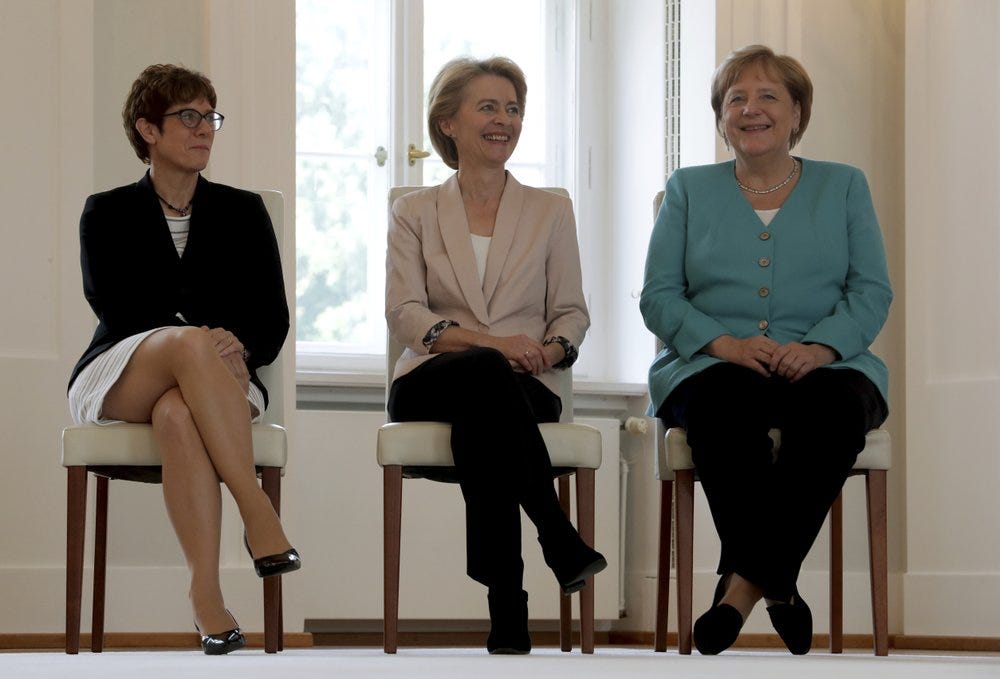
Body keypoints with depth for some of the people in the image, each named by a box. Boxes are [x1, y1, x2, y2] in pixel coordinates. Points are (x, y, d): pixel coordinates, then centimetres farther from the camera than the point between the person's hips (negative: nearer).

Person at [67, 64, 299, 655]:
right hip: (117, 382, -1)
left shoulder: (243, 211, 17)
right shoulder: (108, 213, 12)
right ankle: (258, 514, -48)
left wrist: (238, 347, -17)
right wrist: (199, 339, -23)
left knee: (176, 413, -39)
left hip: (221, 380, 1)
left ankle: (207, 598, -52)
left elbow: (273, 321, 8)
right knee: (188, 341, -38)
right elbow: (115, 306, -5)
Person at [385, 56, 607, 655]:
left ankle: (507, 621, -42)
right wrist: (490, 342, -18)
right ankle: (561, 544, -39)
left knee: (480, 422, -39)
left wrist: (548, 350, -14)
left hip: (524, 387, 1)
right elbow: (404, 313, 0)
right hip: (431, 384, -1)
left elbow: (572, 313, 13)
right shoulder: (415, 212, 15)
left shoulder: (551, 211, 18)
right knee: (487, 373, -40)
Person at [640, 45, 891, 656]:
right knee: (724, 404, -38)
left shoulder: (843, 186, 17)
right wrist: (723, 341, -13)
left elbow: (872, 290, 7)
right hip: (713, 366, 0)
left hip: (823, 365, 0)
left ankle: (746, 582, -33)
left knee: (834, 405, -37)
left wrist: (820, 346, -14)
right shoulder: (689, 190, 17)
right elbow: (659, 296, 7)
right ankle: (777, 585, -35)